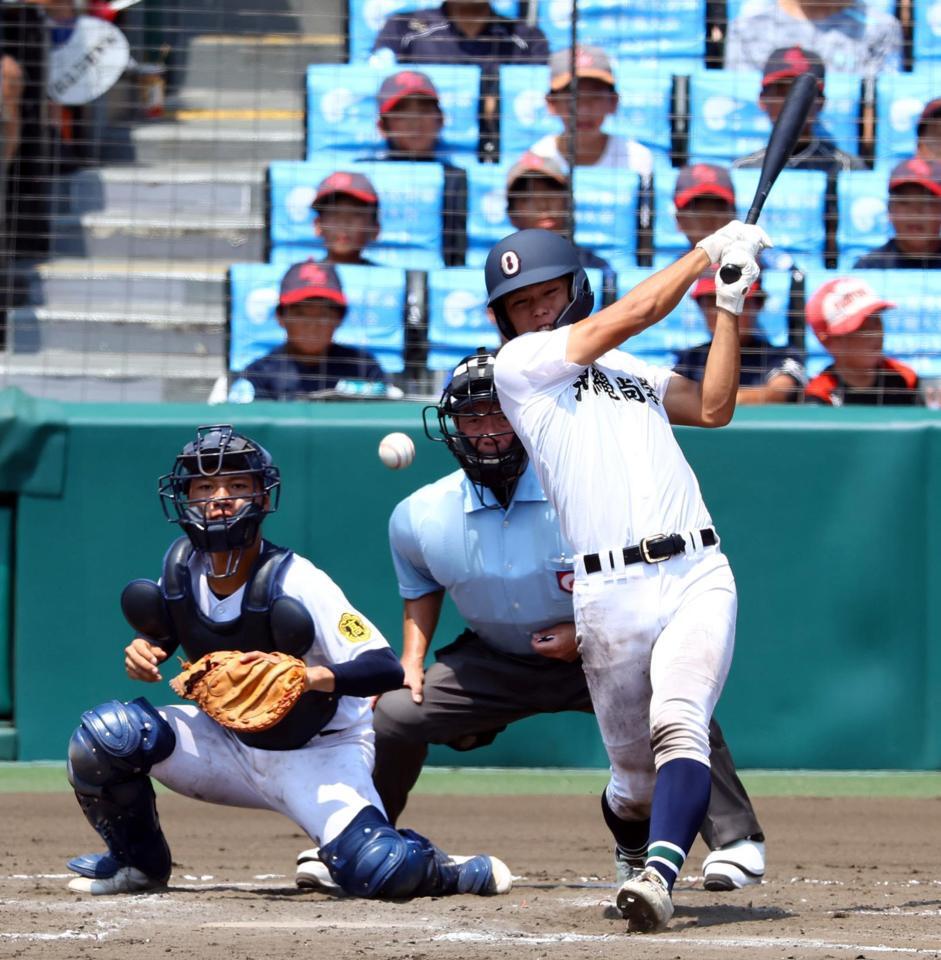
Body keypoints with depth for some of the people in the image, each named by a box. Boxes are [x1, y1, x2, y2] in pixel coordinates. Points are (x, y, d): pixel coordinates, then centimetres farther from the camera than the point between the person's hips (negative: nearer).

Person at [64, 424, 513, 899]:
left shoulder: (296, 583, -26)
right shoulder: (182, 564, -10)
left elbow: (387, 669, -30)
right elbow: (165, 629, 12)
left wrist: (309, 676, -47)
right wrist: (144, 647, -12)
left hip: (317, 755, -5)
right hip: (230, 743, 5)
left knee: (378, 870, -29)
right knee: (105, 735, -18)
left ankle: (437, 868, 8)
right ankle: (139, 862, 8)